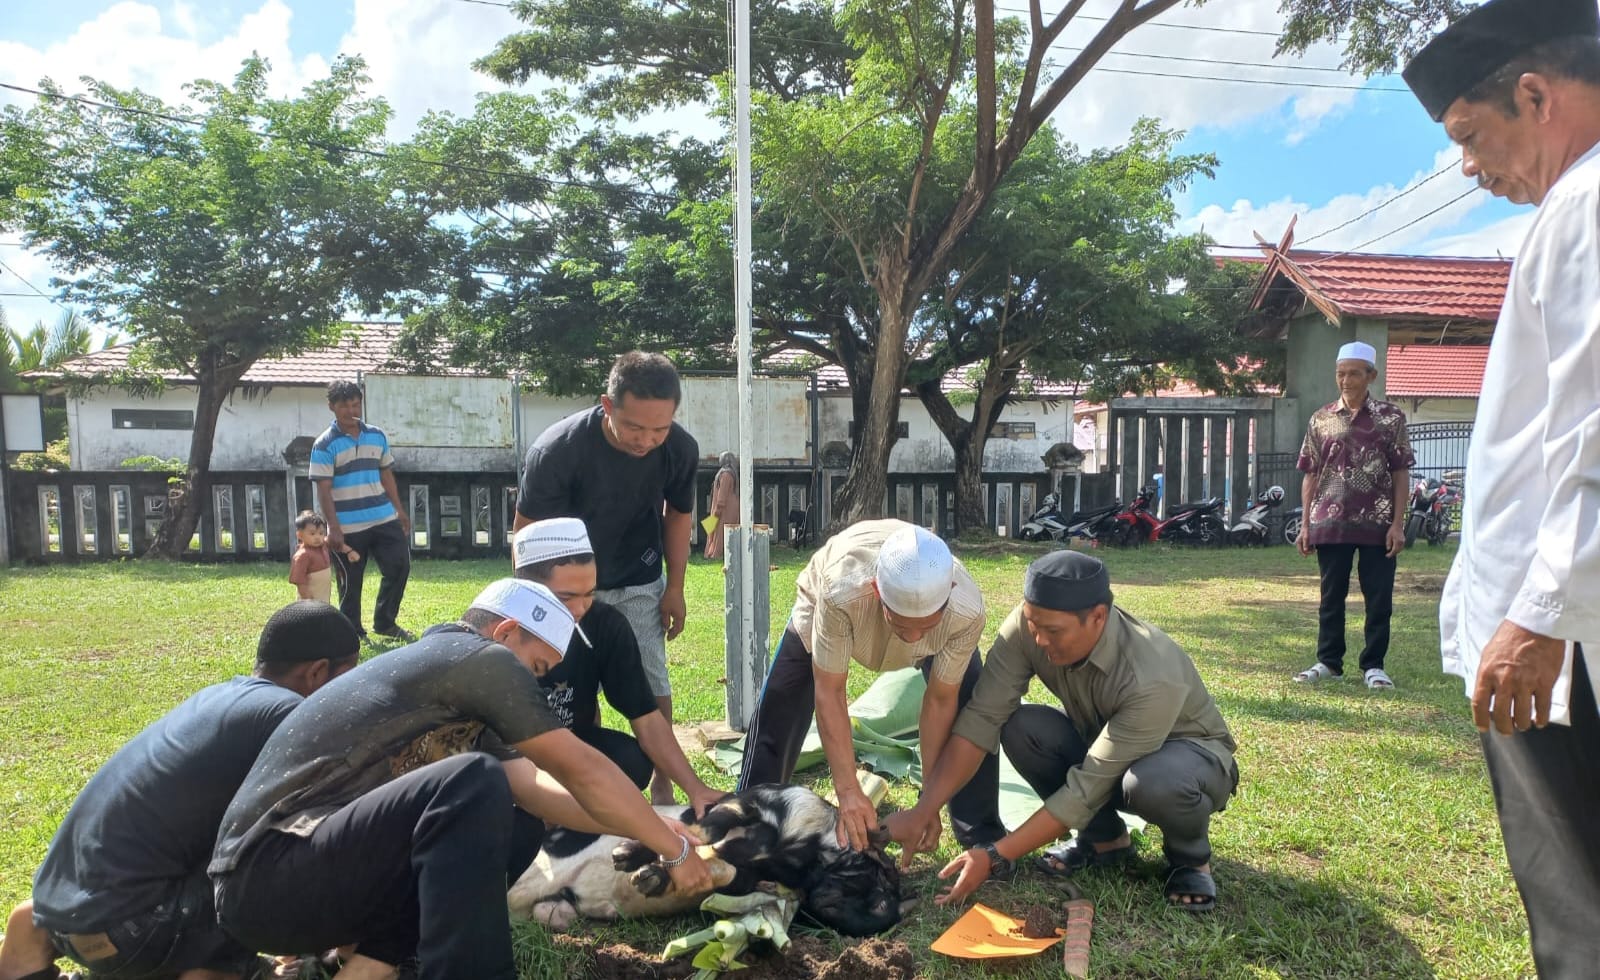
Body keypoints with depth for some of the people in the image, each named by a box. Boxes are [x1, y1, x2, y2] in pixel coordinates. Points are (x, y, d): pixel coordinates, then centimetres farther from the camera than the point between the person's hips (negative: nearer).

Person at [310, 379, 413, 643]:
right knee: (351, 582, 5)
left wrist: (399, 509, 14)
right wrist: (333, 527, -17)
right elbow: (323, 489, -10)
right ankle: (352, 633, 19)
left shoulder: (377, 436, 8)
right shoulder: (324, 445, -7)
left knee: (400, 566, 1)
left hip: (384, 519, 5)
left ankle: (385, 623, 18)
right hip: (348, 527, -4)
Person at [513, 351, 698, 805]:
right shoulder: (556, 450, -31)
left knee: (652, 683, 0)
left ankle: (662, 785, 14)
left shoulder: (681, 449, -20)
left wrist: (675, 588, 0)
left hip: (639, 584, 2)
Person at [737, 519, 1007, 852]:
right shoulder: (842, 591, -47)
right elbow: (829, 694, -36)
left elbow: (940, 701, -27)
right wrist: (849, 791, -36)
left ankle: (982, 835, 6)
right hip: (823, 612, -1)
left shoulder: (968, 610, -41)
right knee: (777, 713, -4)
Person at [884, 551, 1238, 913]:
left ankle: (1191, 856, -3)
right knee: (1019, 727, -24)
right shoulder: (1028, 627, -26)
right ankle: (1104, 837, 1)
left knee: (1153, 781, -40)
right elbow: (982, 718, -26)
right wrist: (924, 810, -33)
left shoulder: (1152, 678, -38)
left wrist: (995, 857, -35)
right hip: (1099, 740, 5)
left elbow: (1087, 788, -36)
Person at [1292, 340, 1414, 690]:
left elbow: (1401, 474, 2)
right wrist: (1305, 524, 3)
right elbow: (1310, 475, 8)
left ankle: (1373, 665, 15)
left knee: (1379, 598, 4)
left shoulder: (1391, 418, 3)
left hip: (1378, 524, -1)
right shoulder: (1321, 419, 7)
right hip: (1330, 523, 2)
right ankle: (1329, 661, 19)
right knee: (1331, 596, 9)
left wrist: (1397, 524, -6)